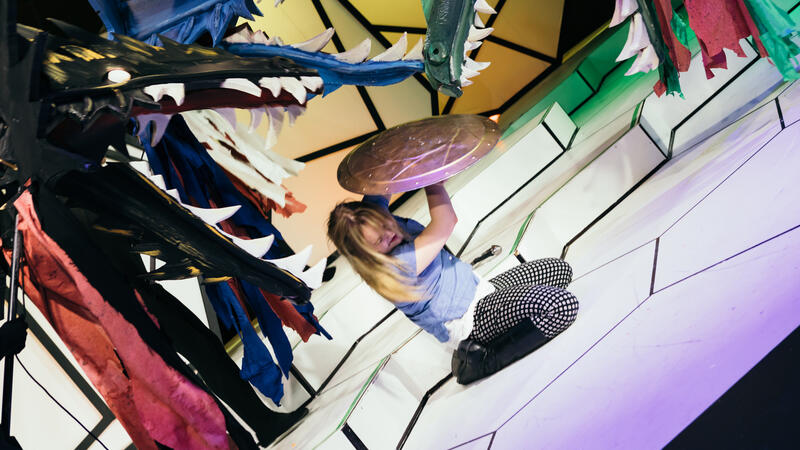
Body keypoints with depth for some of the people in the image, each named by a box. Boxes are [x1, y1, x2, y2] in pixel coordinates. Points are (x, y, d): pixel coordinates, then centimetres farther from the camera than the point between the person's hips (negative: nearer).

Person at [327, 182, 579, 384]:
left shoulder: (373, 219, -7)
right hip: (466, 320, -10)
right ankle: (481, 361, -12)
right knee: (562, 305, -27)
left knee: (561, 270, 12)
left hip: (477, 289, 10)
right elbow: (444, 225, -34)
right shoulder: (390, 271, -31)